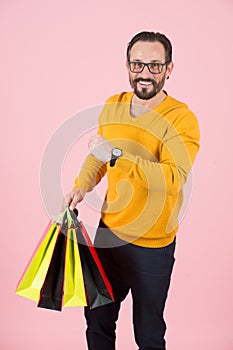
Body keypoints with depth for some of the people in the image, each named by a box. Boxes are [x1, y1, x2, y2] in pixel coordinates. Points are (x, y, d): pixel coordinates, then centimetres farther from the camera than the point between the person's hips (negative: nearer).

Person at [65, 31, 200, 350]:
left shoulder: (181, 119, -18)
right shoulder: (112, 106, 2)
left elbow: (174, 179, -33)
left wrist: (116, 156, -36)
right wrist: (82, 186, 3)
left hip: (152, 244, -5)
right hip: (109, 230, 6)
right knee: (97, 319, 21)